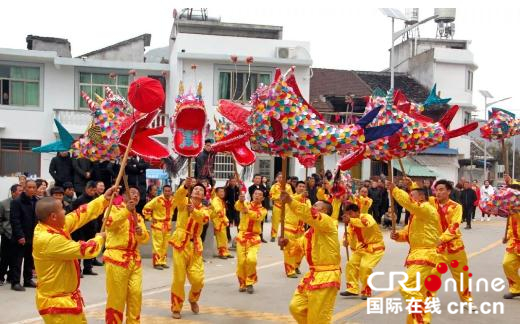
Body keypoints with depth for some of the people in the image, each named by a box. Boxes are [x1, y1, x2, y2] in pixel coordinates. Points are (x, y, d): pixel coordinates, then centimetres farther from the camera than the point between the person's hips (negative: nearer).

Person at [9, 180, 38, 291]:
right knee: (17, 260, -1)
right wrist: (20, 235, -20)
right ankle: (15, 282, 4)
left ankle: (28, 280, 24)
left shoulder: (37, 202, 9)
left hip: (33, 237, 6)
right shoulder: (16, 202, -9)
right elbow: (14, 220, -14)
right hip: (20, 237, -6)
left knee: (30, 260, 13)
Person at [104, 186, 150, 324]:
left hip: (134, 259, 6)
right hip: (117, 258, -6)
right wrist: (126, 210, -27)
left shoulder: (138, 217, 16)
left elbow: (144, 239, 7)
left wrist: (140, 232, -14)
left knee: (136, 294, 6)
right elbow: (109, 223, -22)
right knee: (116, 297, -2)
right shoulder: (114, 209, 0)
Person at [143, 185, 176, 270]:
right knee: (158, 245, -4)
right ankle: (156, 263, 3)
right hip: (158, 225, -6)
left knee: (165, 245, 12)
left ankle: (162, 262, 22)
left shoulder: (173, 200, -2)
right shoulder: (157, 200, -19)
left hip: (168, 225, 6)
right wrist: (150, 218, -10)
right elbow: (146, 208, -11)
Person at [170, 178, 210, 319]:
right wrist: (185, 186, -41)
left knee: (198, 279, 0)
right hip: (181, 243, -3)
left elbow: (203, 218, -17)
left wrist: (193, 210, -37)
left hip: (195, 246, 3)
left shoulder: (204, 210, 8)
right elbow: (177, 196, -22)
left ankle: (193, 299, 31)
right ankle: (176, 308, 16)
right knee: (179, 279, -1)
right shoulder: (184, 202, 3)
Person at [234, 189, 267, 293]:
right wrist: (240, 201, -43)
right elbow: (238, 207, -19)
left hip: (254, 237, 0)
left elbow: (257, 216, -19)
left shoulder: (263, 210, 5)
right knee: (241, 261, -1)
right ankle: (242, 284, 20)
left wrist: (248, 211, -39)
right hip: (242, 236, 1)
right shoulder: (246, 204, 5)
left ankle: (250, 283, 1)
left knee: (251, 259, -19)